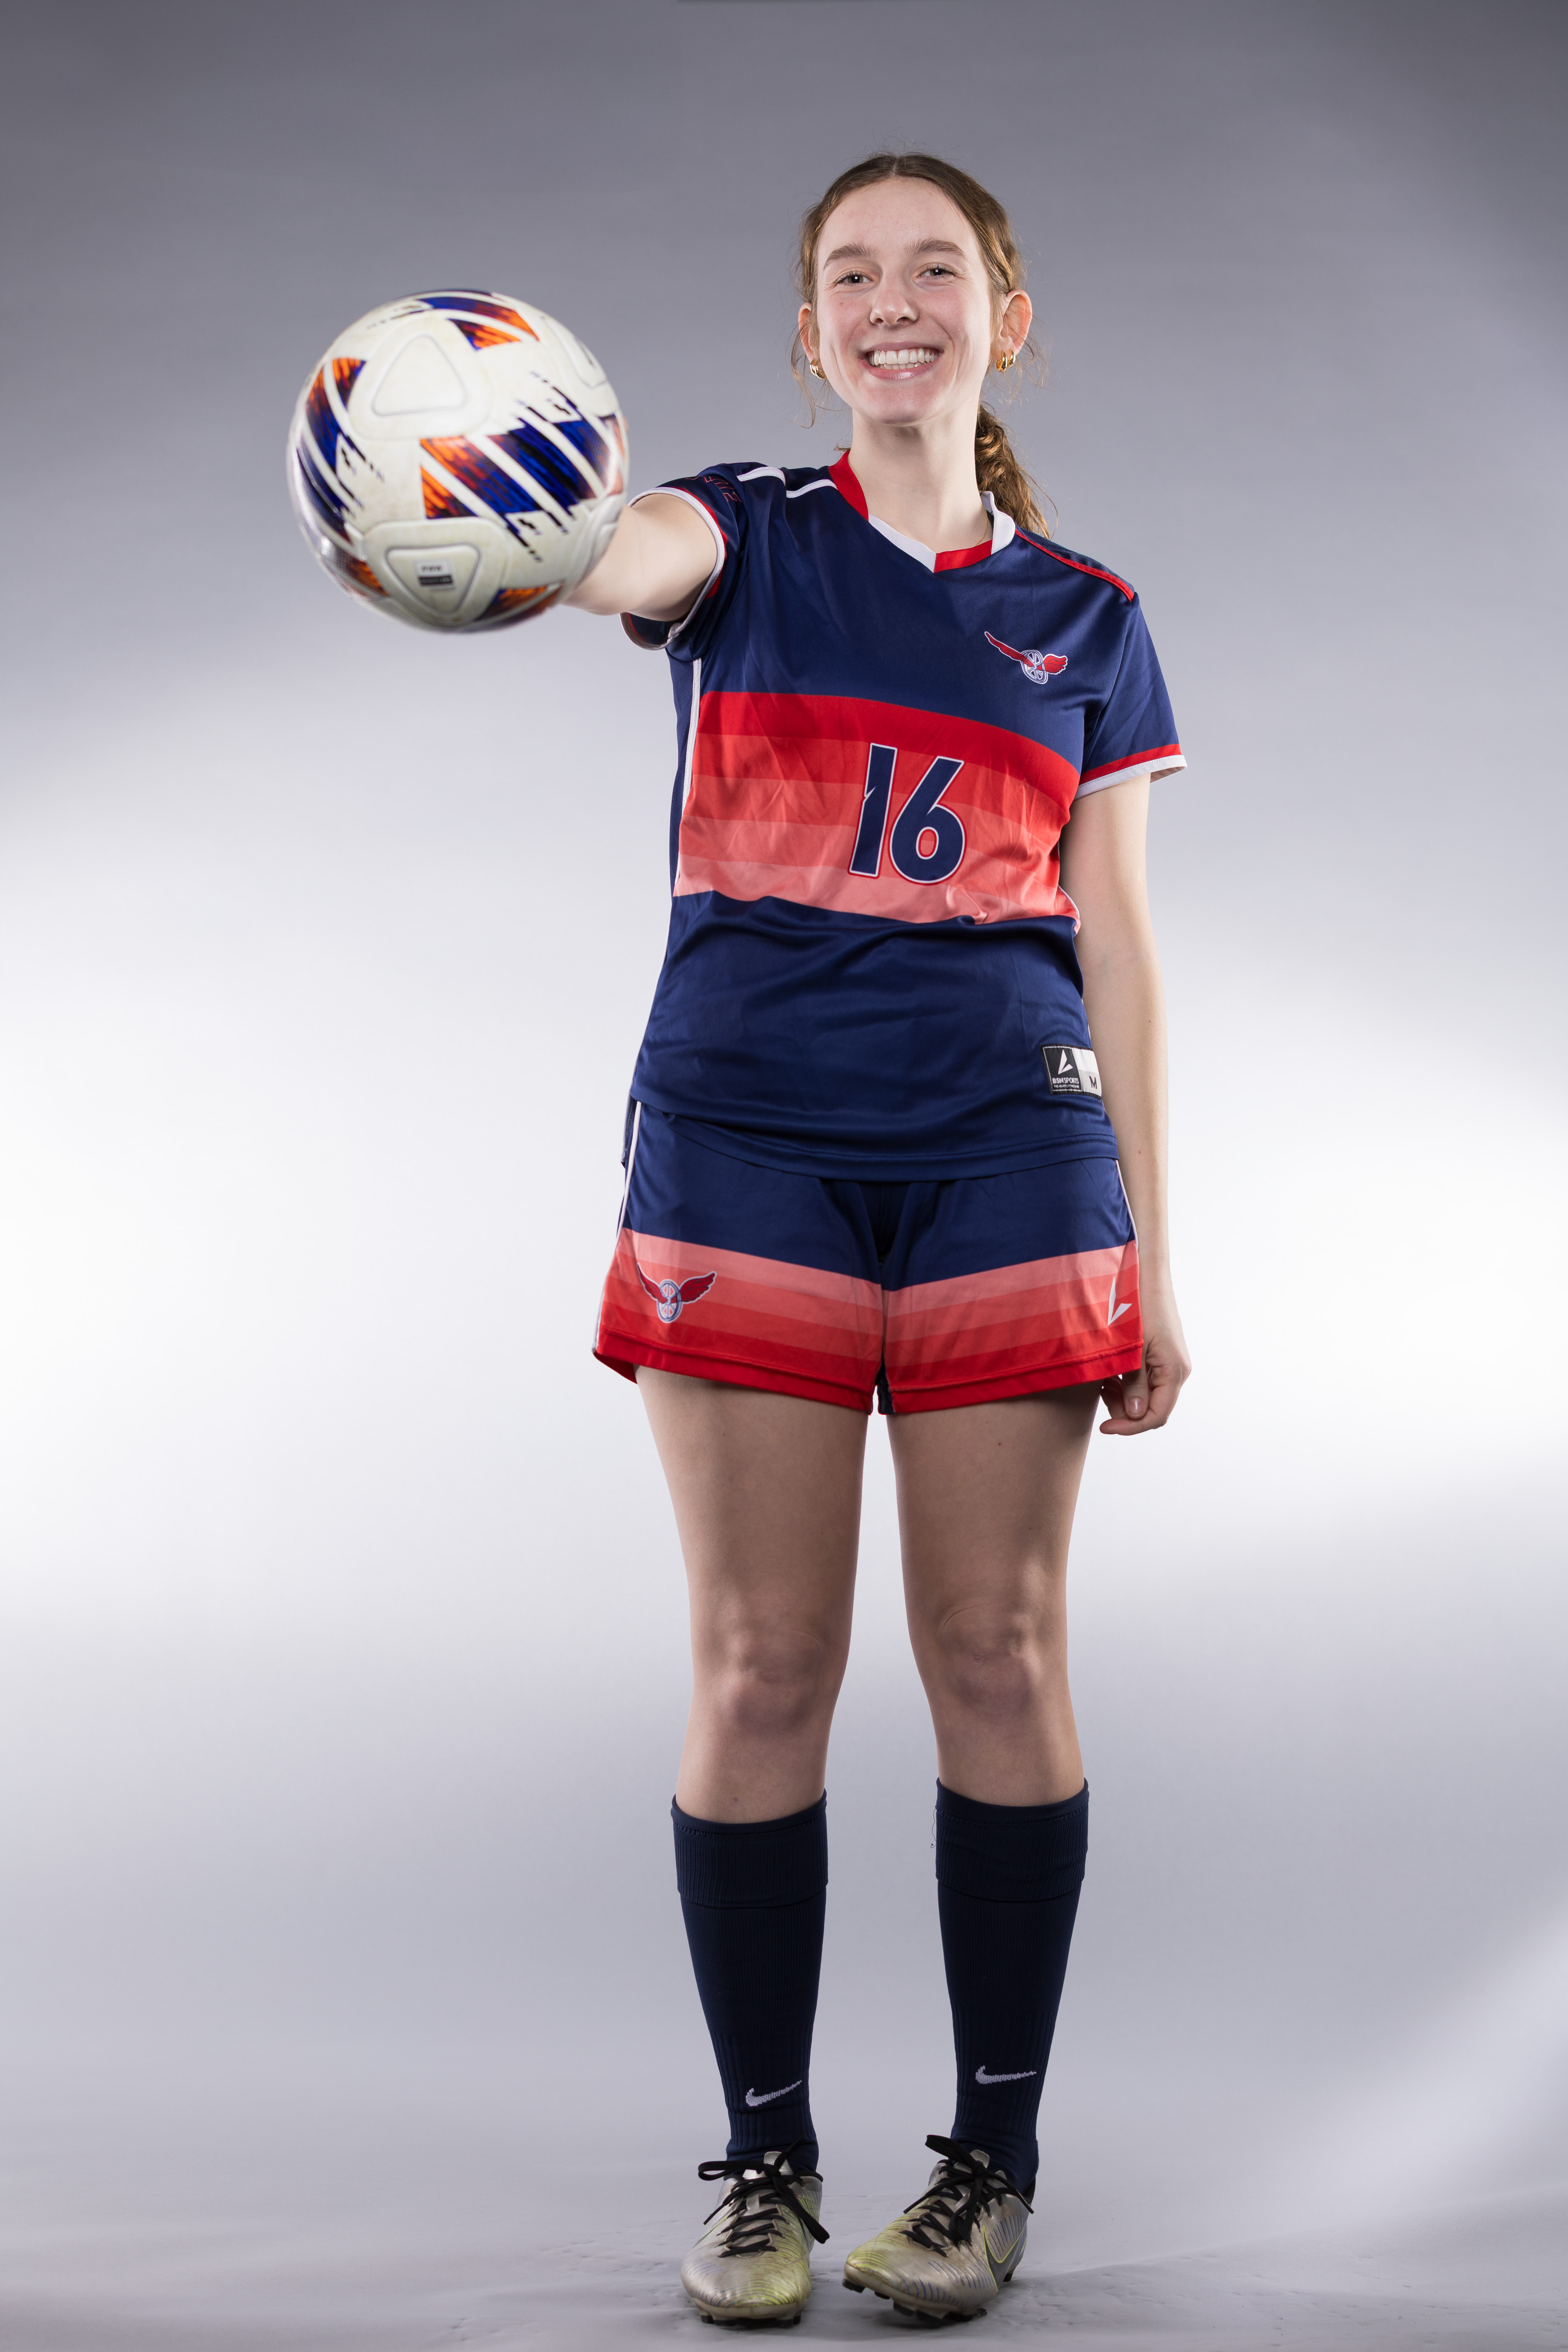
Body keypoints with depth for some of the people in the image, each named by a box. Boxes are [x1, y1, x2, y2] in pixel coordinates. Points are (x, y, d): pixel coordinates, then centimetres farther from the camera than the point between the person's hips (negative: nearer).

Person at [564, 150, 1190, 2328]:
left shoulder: (1087, 619, 12)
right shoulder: (749, 540, 8)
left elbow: (1119, 947, 10)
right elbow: (624, 550, -18)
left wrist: (1157, 1256, 4)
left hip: (1004, 1156, 1)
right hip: (745, 1143, -1)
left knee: (996, 1650, 1)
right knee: (761, 1663, 0)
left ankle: (994, 2159, 13)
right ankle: (766, 2159, 12)